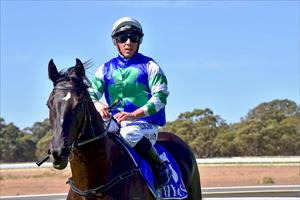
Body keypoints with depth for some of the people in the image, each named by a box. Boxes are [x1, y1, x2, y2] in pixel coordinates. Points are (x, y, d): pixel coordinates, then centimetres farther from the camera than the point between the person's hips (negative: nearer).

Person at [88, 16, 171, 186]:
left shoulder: (150, 66, 2)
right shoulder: (106, 69, 12)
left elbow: (161, 97, -8)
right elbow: (91, 94, 7)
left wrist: (133, 115, -22)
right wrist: (98, 106, -19)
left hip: (146, 122, -4)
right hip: (116, 121, 4)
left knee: (129, 134, -36)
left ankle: (160, 166, -15)